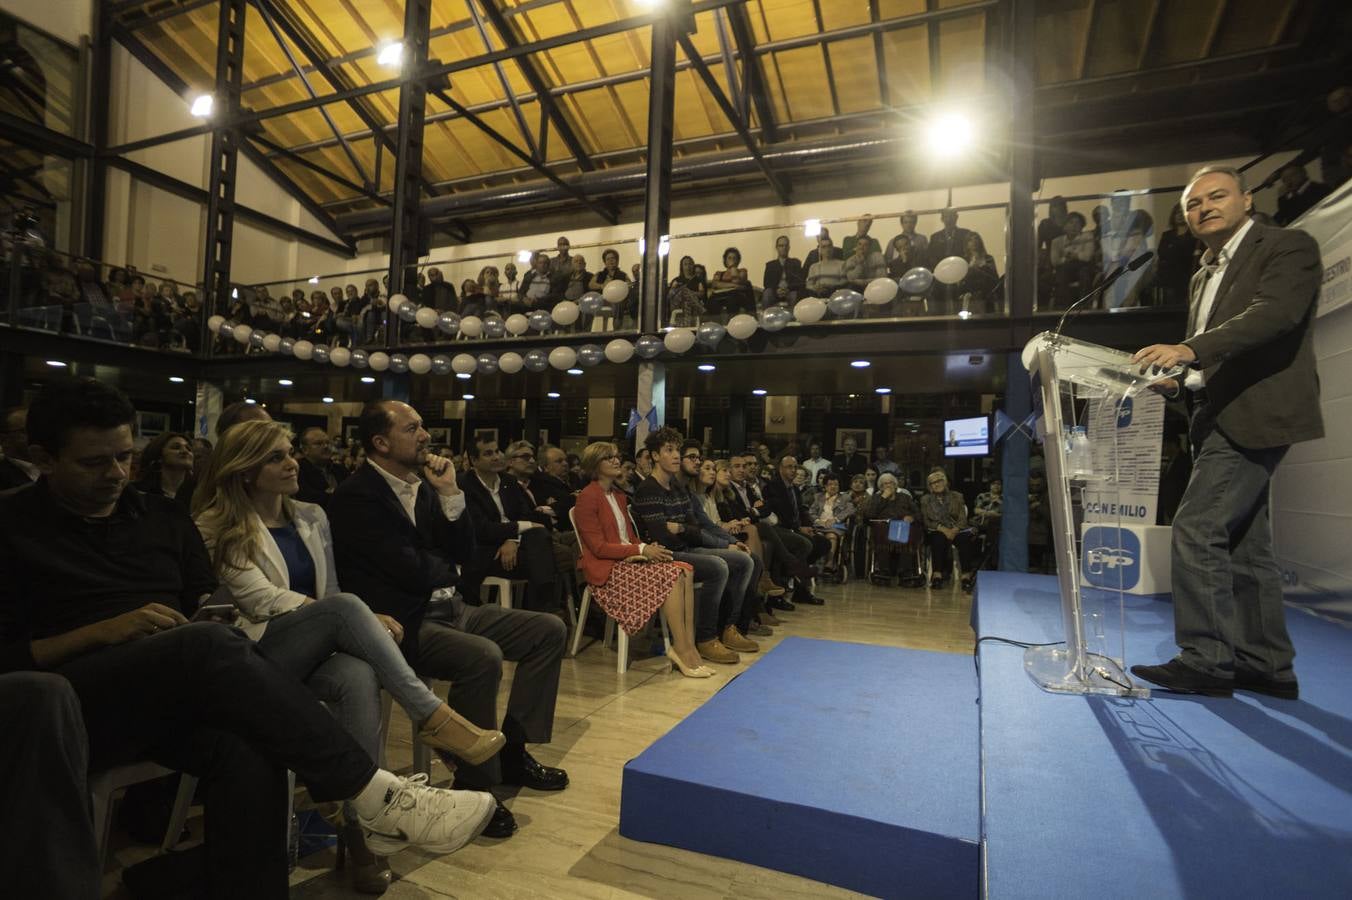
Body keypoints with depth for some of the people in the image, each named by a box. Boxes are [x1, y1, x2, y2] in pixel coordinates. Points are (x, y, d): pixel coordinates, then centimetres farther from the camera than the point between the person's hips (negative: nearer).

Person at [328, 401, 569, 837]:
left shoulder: (421, 483, 9)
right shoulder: (355, 497, -15)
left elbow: (463, 551, 8)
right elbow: (413, 571, -21)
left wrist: (450, 492, -4)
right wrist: (447, 568, 1)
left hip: (448, 607, 9)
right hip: (401, 623, -8)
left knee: (549, 630, 2)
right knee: (483, 657, -33)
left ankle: (512, 750, 10)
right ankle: (475, 785, -12)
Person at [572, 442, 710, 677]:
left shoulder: (618, 496, 21)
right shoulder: (588, 497, -7)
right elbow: (598, 547, -13)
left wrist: (649, 547, -6)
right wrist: (641, 550, -18)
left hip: (630, 559, 8)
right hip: (607, 569, -8)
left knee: (685, 571, -18)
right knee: (672, 576, -26)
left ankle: (688, 648, -22)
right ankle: (681, 650, -19)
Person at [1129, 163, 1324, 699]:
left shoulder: (1288, 247, -3)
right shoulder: (1205, 275, 21)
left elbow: (1275, 313, -22)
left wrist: (1188, 350, -33)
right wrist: (1175, 375, 5)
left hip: (1254, 415, -9)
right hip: (1219, 420, 9)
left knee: (1197, 528, -15)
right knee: (1243, 542, 11)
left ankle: (1205, 659, -8)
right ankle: (1267, 665, 20)